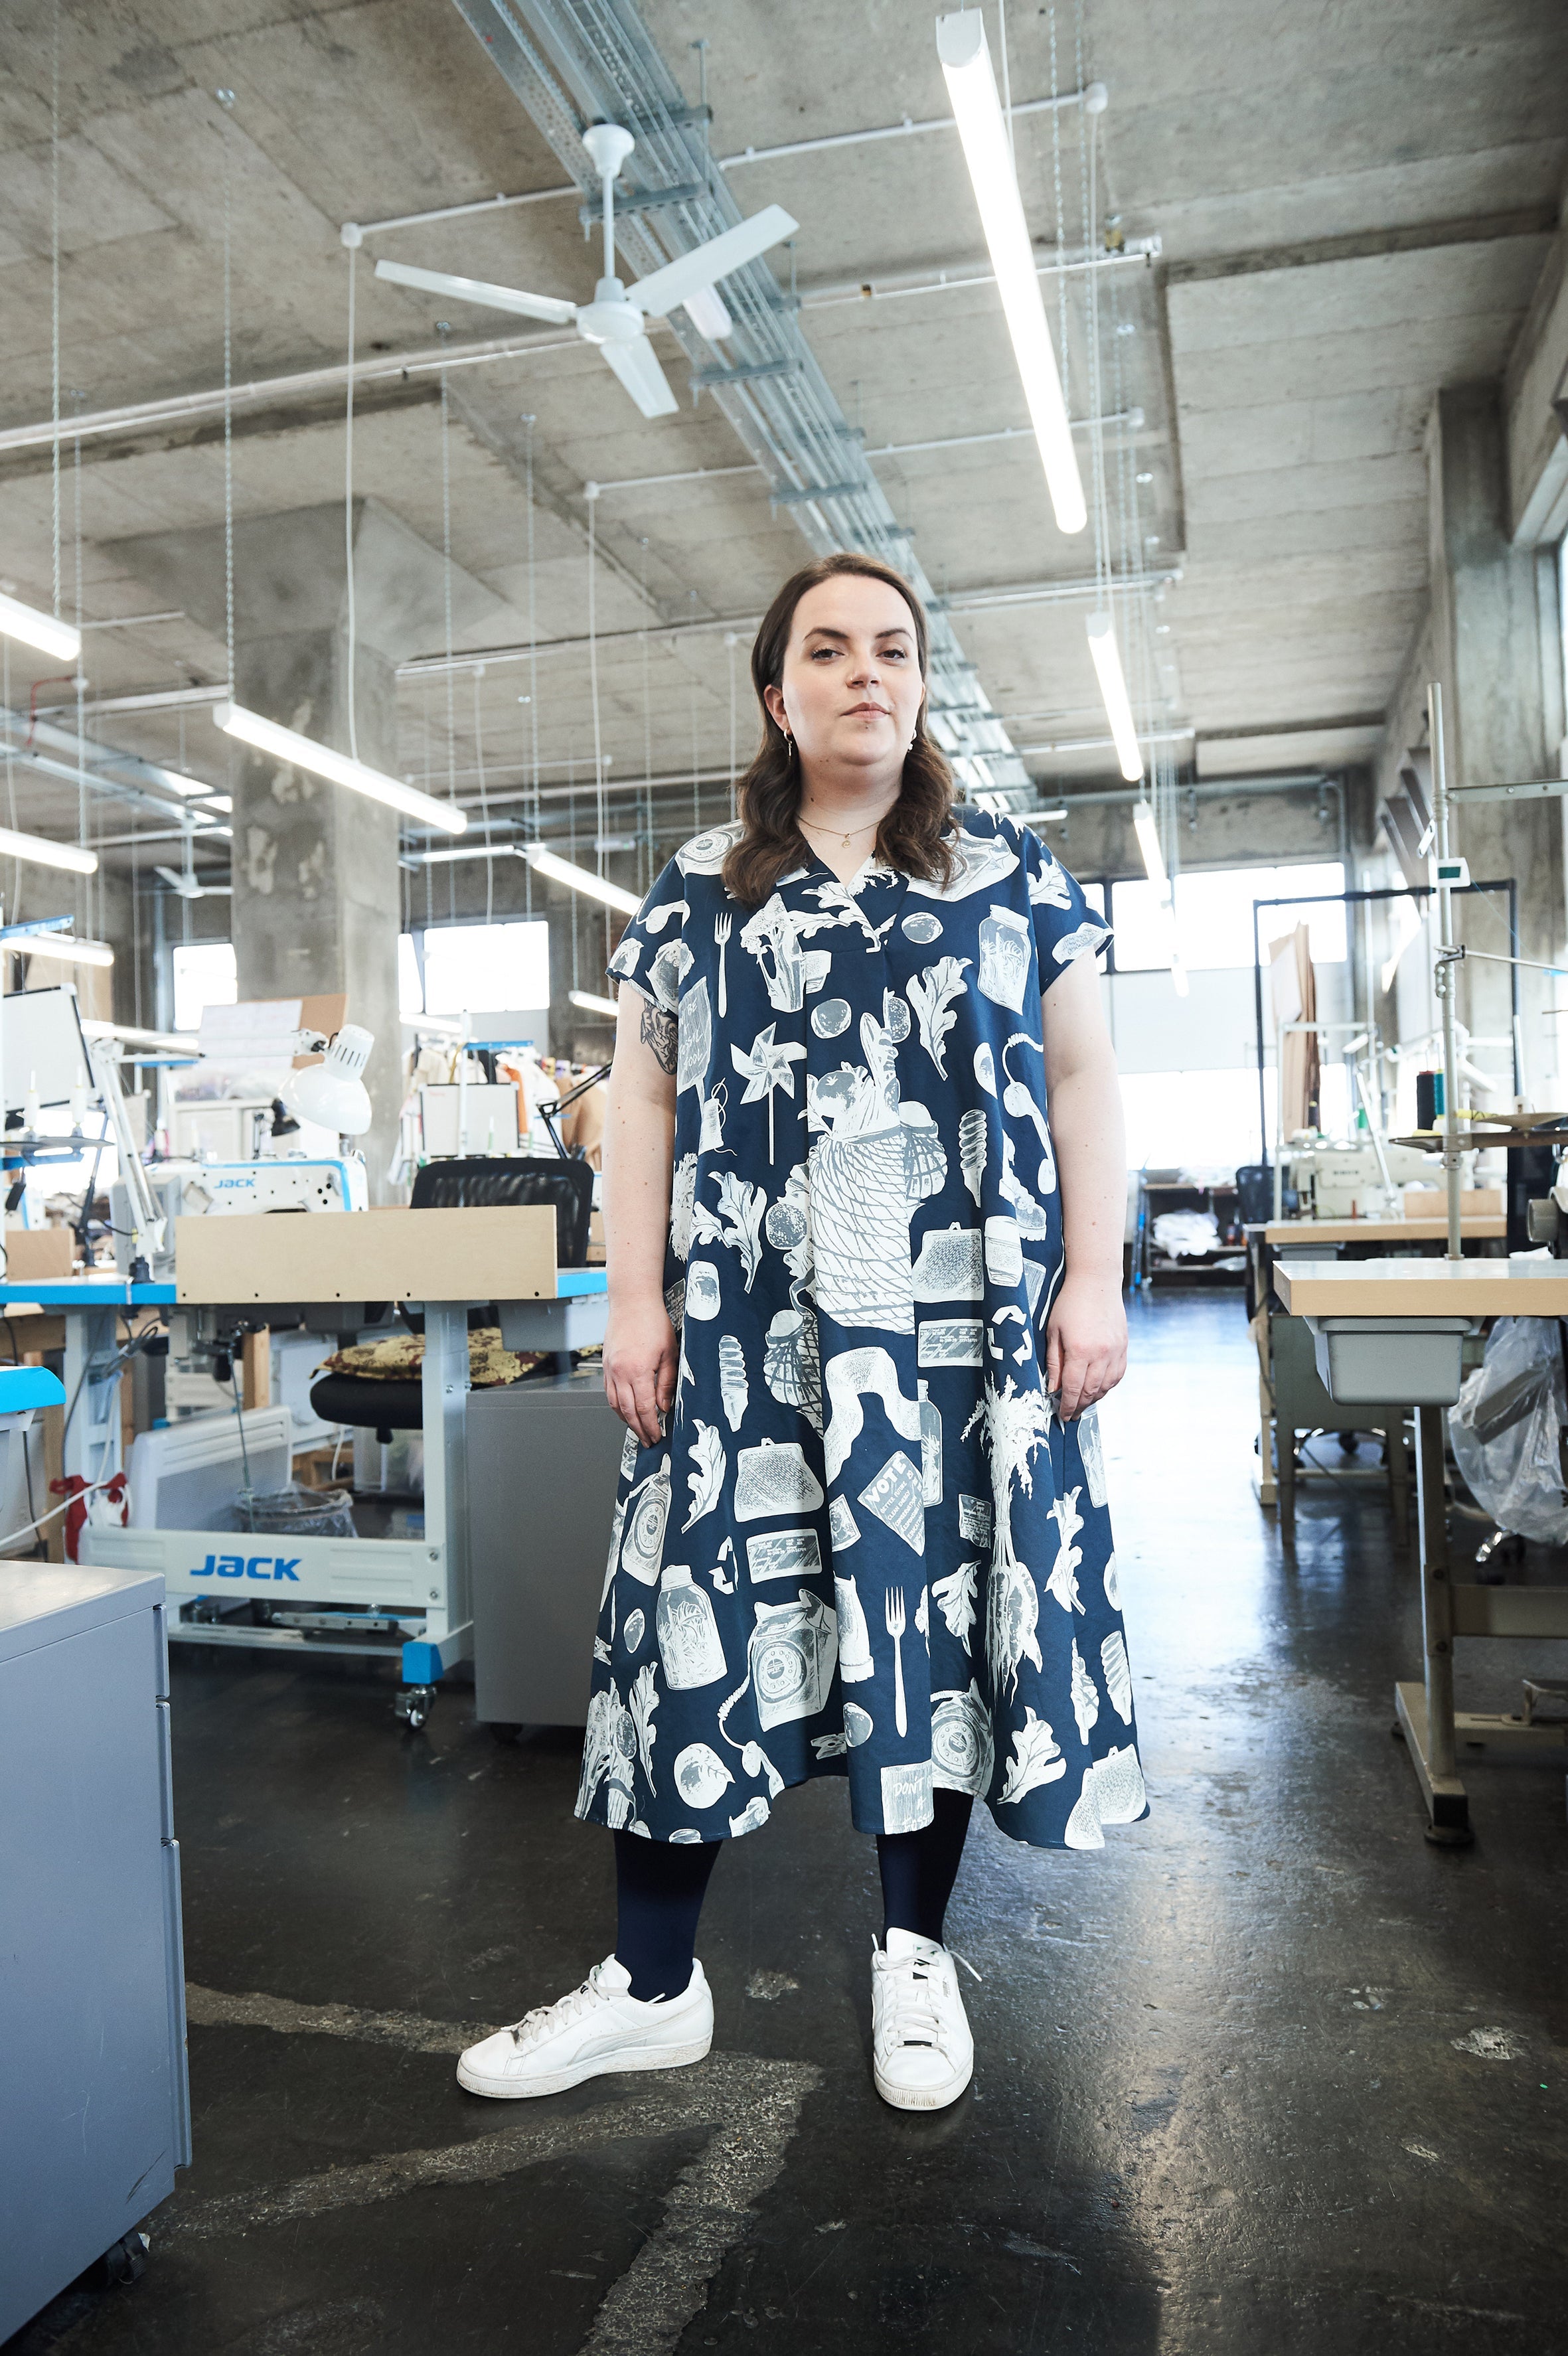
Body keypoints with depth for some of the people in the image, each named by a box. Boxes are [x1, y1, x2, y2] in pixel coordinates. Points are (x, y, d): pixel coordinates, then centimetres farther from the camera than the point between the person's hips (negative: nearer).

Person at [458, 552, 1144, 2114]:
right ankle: (651, 1984, 19)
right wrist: (635, 1300, -1)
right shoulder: (696, 891, 10)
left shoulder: (1012, 874, 10)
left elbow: (1081, 1081, 6)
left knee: (942, 1607, 6)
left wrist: (1093, 1281, -3)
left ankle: (915, 1954, 28)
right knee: (709, 1614, 2)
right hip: (752, 1332, 0)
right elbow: (644, 1101, 8)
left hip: (960, 1326, 0)